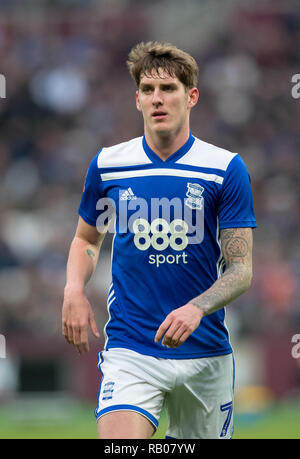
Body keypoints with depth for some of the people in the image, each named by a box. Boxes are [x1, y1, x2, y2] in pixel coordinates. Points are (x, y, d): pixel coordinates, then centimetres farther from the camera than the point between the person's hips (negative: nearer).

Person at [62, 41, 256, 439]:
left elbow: (241, 268, -4)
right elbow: (87, 238, 20)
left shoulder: (227, 168, -3)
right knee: (118, 442, -22)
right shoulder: (108, 165, 3)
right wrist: (74, 290, 0)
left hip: (204, 350, 0)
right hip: (130, 350, 0)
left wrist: (197, 308, -22)